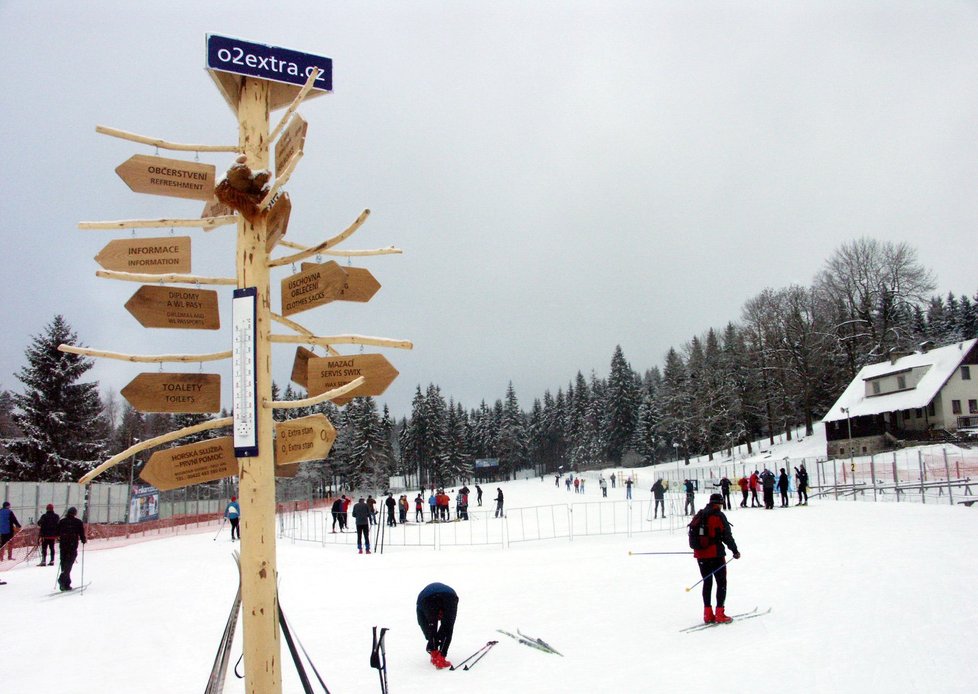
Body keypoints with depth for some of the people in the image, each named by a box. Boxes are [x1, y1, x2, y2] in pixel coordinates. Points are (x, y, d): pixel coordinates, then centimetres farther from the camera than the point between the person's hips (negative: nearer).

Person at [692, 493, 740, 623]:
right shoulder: (718, 516, -11)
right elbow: (727, 535, -13)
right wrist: (735, 551, -2)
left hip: (700, 554, 6)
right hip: (715, 554, -6)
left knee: (707, 582, 14)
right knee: (721, 583, 5)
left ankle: (707, 614, 15)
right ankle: (719, 614, 1)